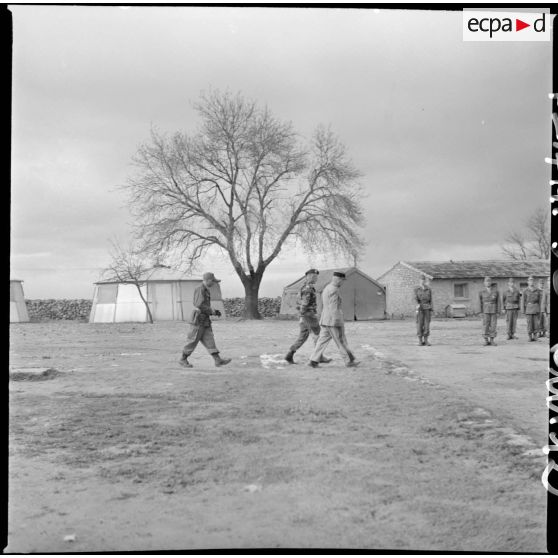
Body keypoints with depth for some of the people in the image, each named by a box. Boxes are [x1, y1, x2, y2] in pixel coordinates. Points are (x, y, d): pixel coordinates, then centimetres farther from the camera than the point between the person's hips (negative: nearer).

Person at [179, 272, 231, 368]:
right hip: (198, 320, -9)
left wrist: (213, 311, 11)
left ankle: (218, 360, -5)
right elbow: (200, 306, -24)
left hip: (205, 321, 9)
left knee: (209, 340, 1)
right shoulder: (200, 290, -15)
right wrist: (213, 311, -15)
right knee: (193, 341, 0)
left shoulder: (205, 290, 16)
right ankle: (183, 359, 13)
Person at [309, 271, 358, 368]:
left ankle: (313, 360, -3)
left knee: (322, 341, 5)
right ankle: (349, 361, 12)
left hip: (325, 320, 9)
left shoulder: (326, 289, 16)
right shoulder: (334, 290, -16)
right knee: (341, 342, 2)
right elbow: (334, 308, -21)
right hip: (334, 321, -9)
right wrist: (338, 324, -21)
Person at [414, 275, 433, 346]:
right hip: (420, 308, -2)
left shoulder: (429, 289, 8)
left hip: (427, 308, 2)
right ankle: (420, 340, 3)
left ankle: (426, 340, 6)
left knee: (427, 324, 0)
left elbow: (430, 300, 9)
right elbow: (416, 299, 0)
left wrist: (431, 310, 3)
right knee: (420, 324, -2)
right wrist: (418, 305, -16)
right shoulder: (417, 289, 4)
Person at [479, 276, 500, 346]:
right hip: (485, 311, -1)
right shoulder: (481, 292, 0)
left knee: (493, 325, 1)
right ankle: (486, 340, 3)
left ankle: (492, 340, 10)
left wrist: (498, 312, -5)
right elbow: (480, 303, 3)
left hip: (494, 311, 1)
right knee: (485, 325, -3)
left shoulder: (496, 291, 1)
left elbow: (498, 302, 2)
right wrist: (481, 312, -2)